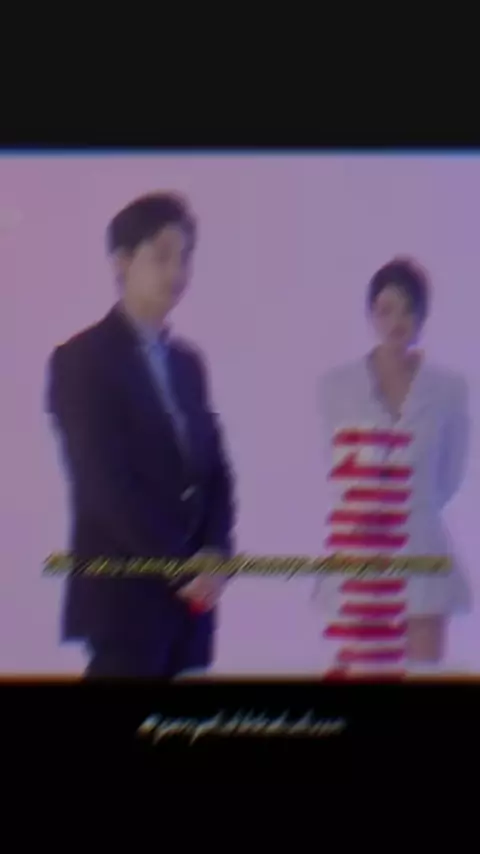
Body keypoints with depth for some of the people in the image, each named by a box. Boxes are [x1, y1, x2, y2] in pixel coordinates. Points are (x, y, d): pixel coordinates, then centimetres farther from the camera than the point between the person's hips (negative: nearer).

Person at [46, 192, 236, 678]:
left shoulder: (187, 361, 17)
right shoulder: (81, 359, -5)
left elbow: (215, 466, 13)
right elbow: (103, 480, -13)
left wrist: (214, 554, -4)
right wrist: (179, 564, -14)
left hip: (193, 587, 6)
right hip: (124, 589, -6)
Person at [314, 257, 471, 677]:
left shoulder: (448, 388, 0)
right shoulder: (337, 385, 1)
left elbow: (449, 474, 8)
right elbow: (339, 470, 8)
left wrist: (408, 511, 3)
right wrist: (366, 512, -1)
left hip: (421, 554, 0)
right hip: (358, 555, 0)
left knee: (424, 673, -2)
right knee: (356, 670, 5)